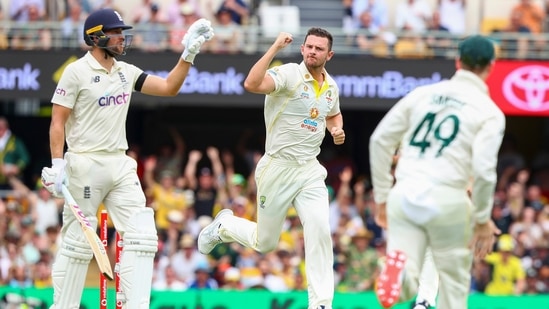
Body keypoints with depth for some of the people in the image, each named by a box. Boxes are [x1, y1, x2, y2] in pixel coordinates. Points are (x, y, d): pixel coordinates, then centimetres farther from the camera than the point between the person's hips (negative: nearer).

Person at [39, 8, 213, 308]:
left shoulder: (127, 72, 11)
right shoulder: (77, 72, -8)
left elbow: (168, 87, 10)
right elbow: (58, 121, -9)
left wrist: (189, 53, 0)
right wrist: (57, 165, -16)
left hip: (121, 165, 6)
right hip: (85, 166, -6)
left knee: (141, 235, -3)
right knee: (78, 241, -1)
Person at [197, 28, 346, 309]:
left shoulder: (331, 86, 6)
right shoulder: (289, 74, -16)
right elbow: (252, 84, -36)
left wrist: (337, 130, 6)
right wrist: (275, 48, -37)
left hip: (310, 171, 4)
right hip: (278, 168, -4)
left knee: (319, 231, -16)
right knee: (264, 243, 8)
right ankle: (224, 226, 40)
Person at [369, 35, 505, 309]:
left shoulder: (422, 93, 13)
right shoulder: (489, 111, 1)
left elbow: (380, 139, 10)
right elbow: (484, 170, -10)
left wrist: (382, 194, 17)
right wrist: (482, 219, 3)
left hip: (404, 194, 3)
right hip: (448, 199, -3)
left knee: (406, 282, 0)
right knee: (454, 286, 14)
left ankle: (399, 271, -35)